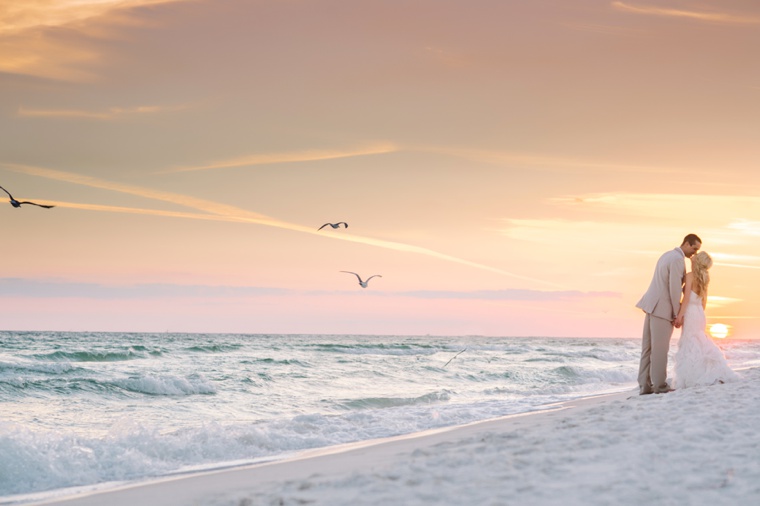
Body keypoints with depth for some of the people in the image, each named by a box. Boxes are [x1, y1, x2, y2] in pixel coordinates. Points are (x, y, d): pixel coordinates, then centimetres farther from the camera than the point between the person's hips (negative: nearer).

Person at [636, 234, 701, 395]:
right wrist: (678, 314, -10)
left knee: (649, 348, 6)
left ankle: (645, 385, 6)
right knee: (660, 348, -3)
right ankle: (660, 385, 1)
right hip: (662, 308, -9)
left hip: (652, 306, 9)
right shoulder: (678, 259, -13)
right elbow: (674, 288, -17)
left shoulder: (667, 255, 18)